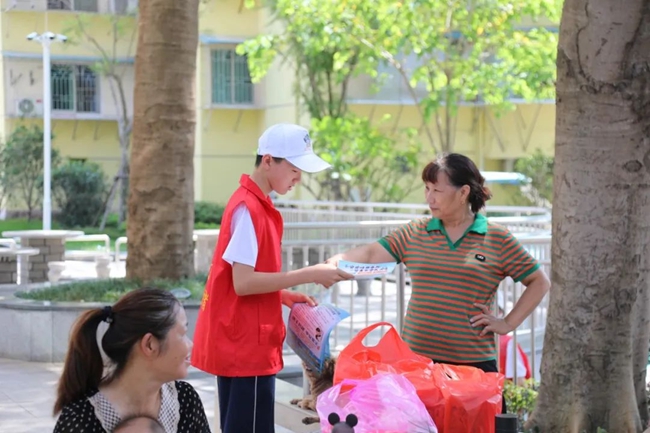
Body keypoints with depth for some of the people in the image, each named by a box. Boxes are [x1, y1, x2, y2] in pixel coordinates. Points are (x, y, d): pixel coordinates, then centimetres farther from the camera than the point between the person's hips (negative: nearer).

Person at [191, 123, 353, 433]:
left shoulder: (255, 204, 13)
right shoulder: (249, 209, -16)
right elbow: (242, 283, -22)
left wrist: (285, 296, 8)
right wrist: (309, 275, -20)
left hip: (239, 344, 10)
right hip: (245, 346, -10)